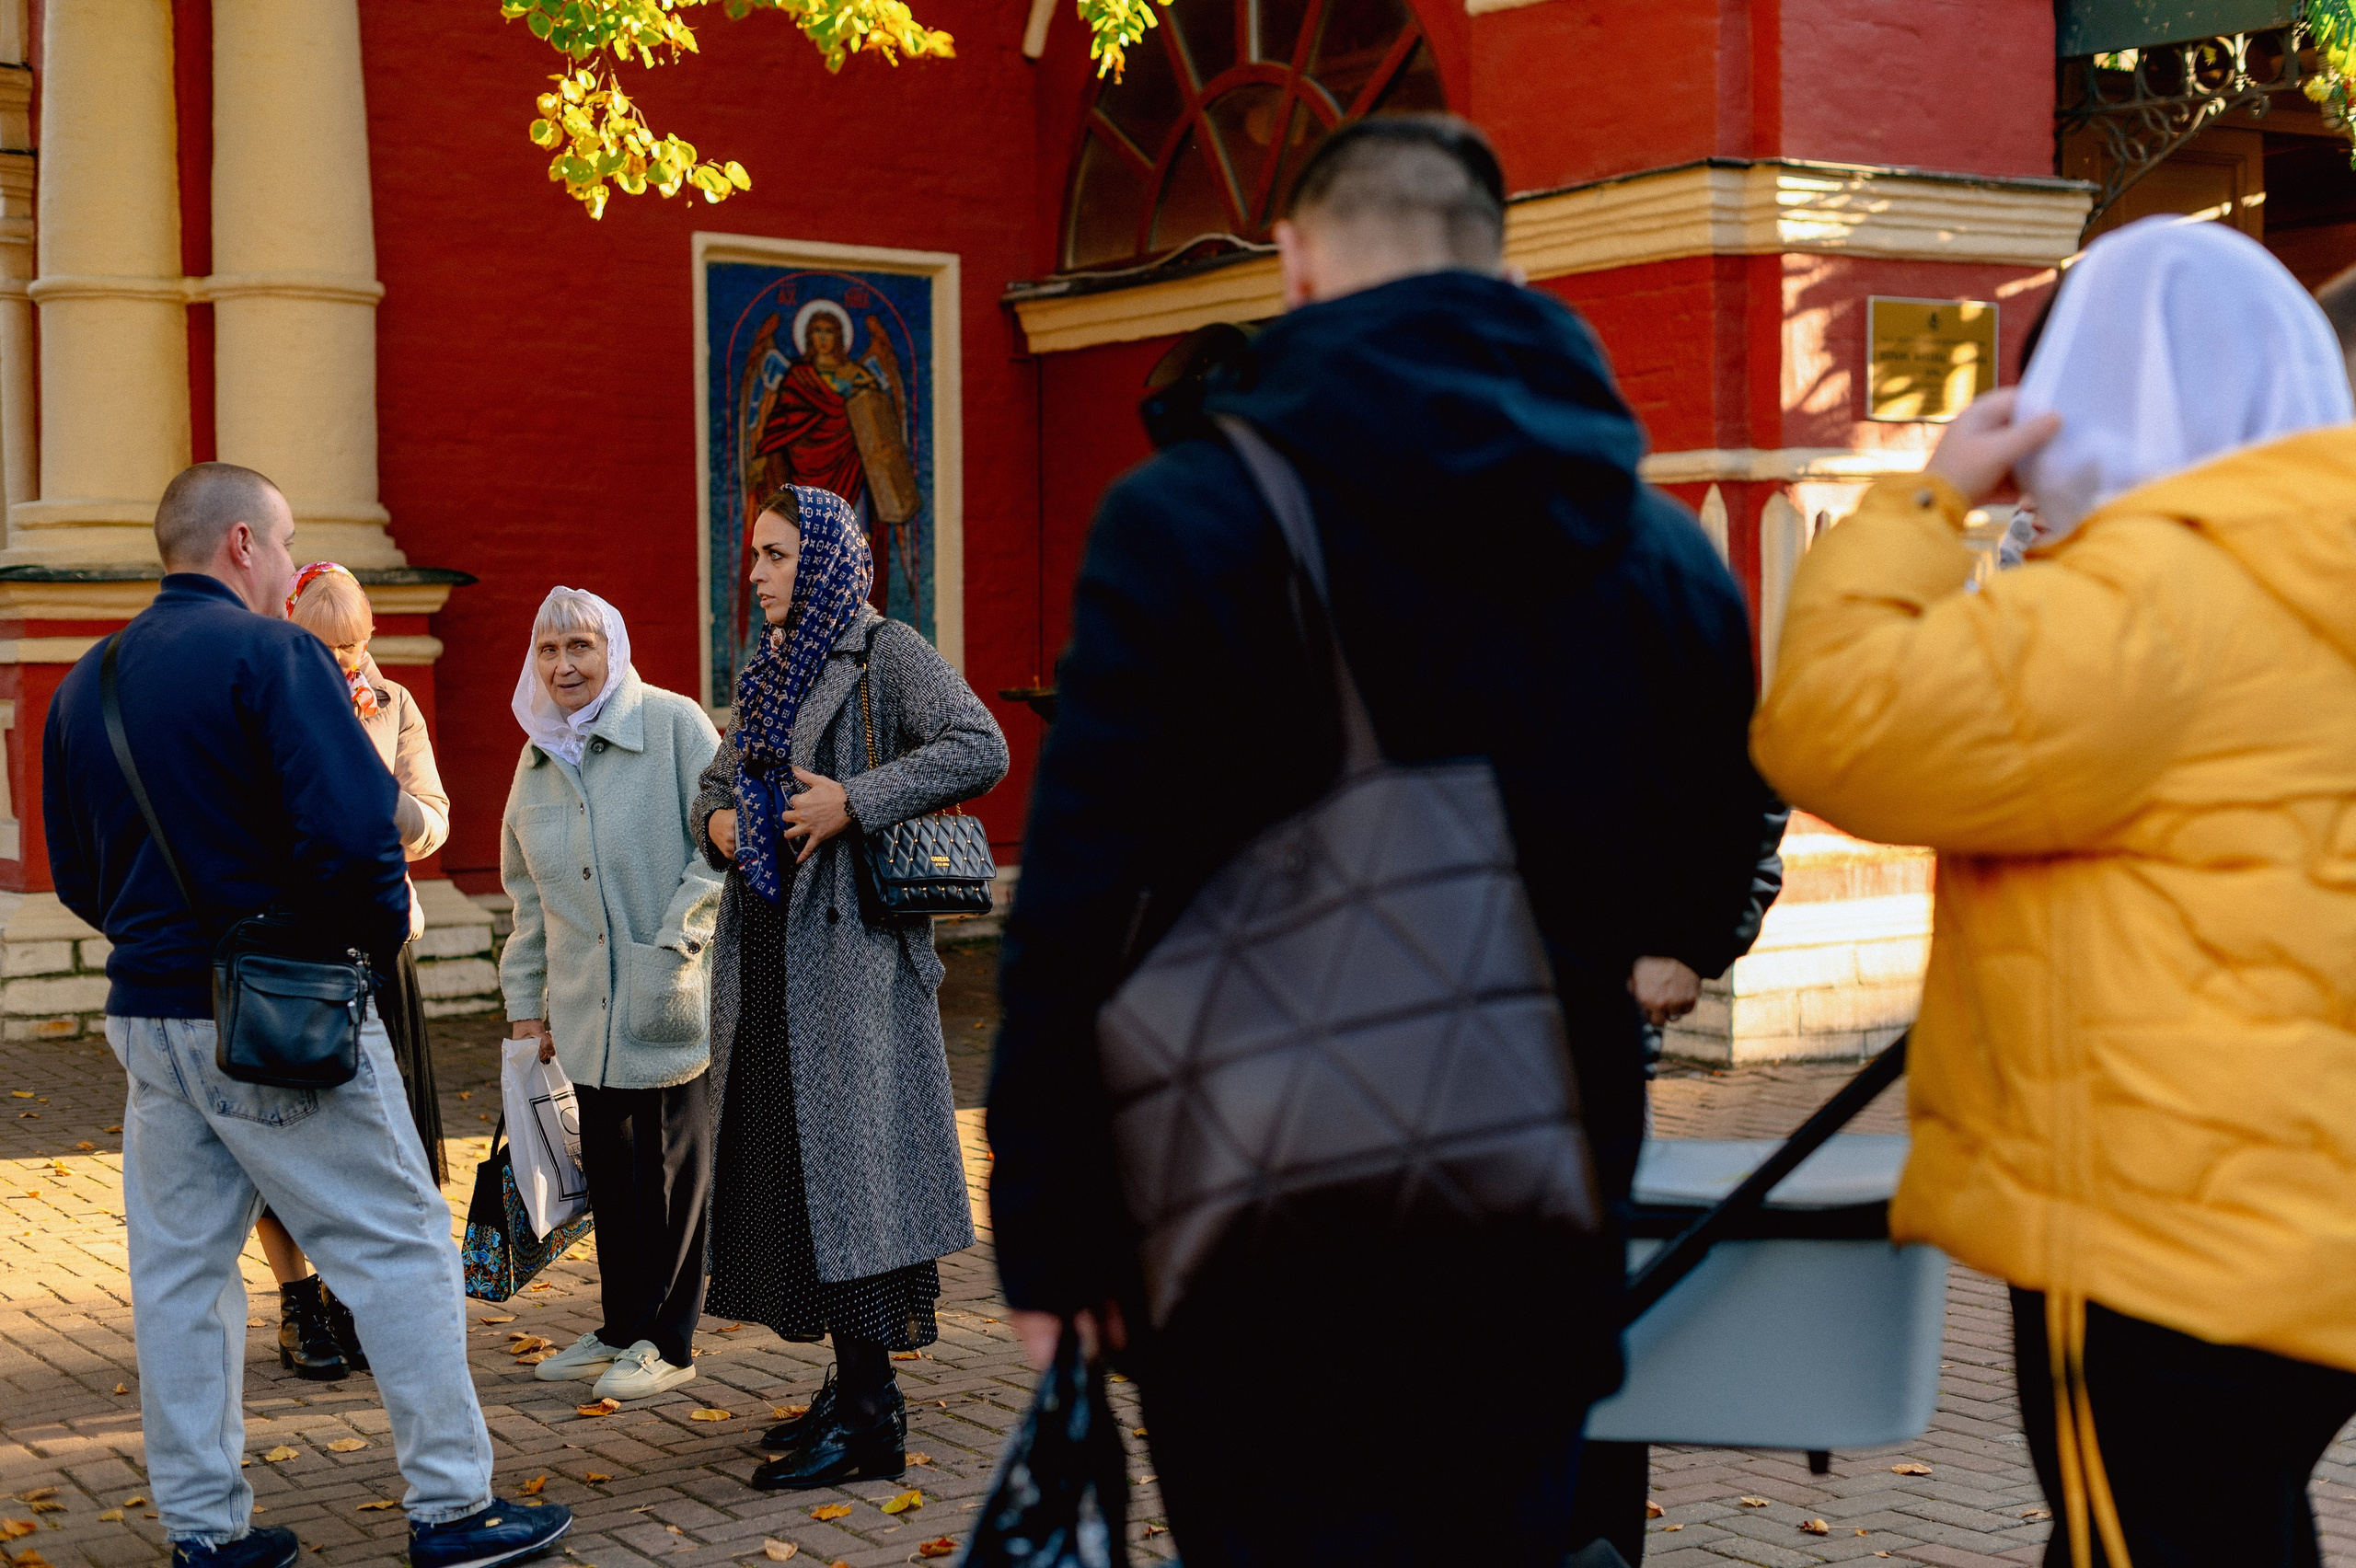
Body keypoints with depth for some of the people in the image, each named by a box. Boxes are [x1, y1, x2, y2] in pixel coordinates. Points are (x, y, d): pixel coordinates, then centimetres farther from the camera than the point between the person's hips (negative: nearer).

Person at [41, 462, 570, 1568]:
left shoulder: (85, 683, 12)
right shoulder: (270, 655, -11)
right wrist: (384, 927, -4)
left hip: (148, 1012, 8)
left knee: (179, 1269, 11)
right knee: (397, 1247, 1)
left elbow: (77, 873, 16)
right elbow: (352, 826, -21)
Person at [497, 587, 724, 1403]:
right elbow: (528, 896, 20)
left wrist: (673, 943, -16)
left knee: (673, 1167, 1)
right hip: (584, 1008, 6)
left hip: (671, 1001, -6)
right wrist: (525, 1000, 16)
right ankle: (622, 1325, 25)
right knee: (608, 1168, 11)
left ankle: (667, 1340, 11)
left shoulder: (673, 725, -7)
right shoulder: (537, 760, 12)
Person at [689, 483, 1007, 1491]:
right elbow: (720, 778, 28)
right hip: (767, 953, 8)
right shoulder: (772, 672, 17)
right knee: (788, 1163, 10)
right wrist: (717, 822, 4)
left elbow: (981, 749, -19)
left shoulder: (886, 653, -6)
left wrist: (854, 801, -22)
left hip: (849, 953, -8)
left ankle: (871, 1421, -3)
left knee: (846, 1163, -8)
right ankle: (850, 1390, 20)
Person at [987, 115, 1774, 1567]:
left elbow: (1078, 904, -13)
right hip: (1539, 1242, 4)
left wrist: (1047, 1231, -6)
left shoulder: (1188, 520, -10)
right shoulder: (1670, 552, 3)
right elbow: (1705, 901, 11)